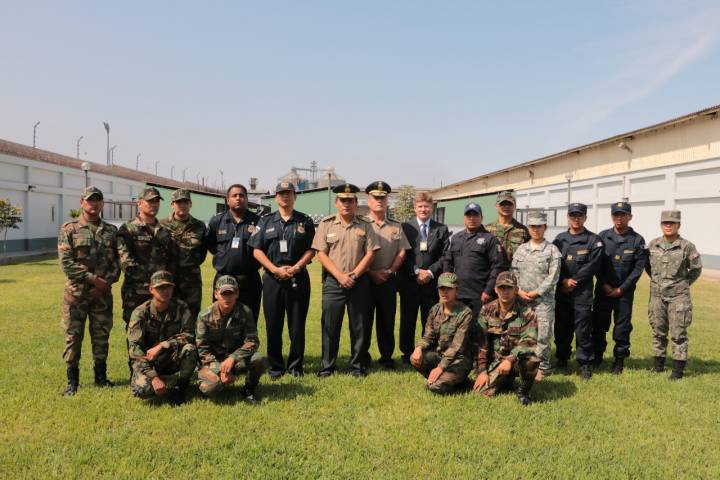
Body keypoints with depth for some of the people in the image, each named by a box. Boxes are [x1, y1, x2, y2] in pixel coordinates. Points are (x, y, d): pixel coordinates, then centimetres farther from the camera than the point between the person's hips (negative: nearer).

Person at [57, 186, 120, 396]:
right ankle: (72, 381, 12)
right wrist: (93, 279, -16)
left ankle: (101, 376, 22)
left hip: (103, 293, 3)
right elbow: (66, 262, -9)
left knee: (101, 336, 9)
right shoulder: (69, 229, 0)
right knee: (73, 336, 2)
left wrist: (107, 282, -10)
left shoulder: (111, 231, 10)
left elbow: (117, 261, 6)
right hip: (76, 292, -3)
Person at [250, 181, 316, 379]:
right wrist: (275, 269, -9)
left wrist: (295, 268, -11)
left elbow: (311, 250, 3)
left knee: (297, 324, 2)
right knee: (273, 324, 4)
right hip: (272, 278, 1)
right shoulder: (266, 221, 10)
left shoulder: (305, 222, 8)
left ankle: (296, 366, 13)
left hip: (298, 278, -1)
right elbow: (257, 250, 4)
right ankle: (275, 366, 15)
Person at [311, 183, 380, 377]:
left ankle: (358, 366, 18)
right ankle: (327, 366, 15)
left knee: (359, 326, 6)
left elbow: (370, 253, 0)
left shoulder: (365, 225, 5)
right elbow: (321, 253, -2)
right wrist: (340, 276, -12)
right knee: (330, 325, 3)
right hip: (333, 281, 0)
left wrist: (353, 275, -10)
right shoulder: (326, 224, 4)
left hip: (359, 281, 0)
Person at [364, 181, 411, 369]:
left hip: (389, 281, 2)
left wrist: (389, 271, -7)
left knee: (387, 320, 8)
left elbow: (402, 252, 6)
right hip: (365, 279, -2)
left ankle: (387, 357, 19)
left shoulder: (396, 227, 11)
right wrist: (371, 272, -11)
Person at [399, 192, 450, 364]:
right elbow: (402, 254, -2)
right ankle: (407, 355, 17)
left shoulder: (442, 230, 8)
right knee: (407, 321, 5)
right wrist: (416, 271, -11)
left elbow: (445, 256, 2)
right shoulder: (405, 227, 4)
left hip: (432, 283, 1)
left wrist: (431, 272, -10)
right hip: (409, 282, -1)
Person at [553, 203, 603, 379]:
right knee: (562, 327, 9)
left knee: (583, 328, -3)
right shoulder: (560, 239, 13)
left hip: (583, 292, -3)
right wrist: (564, 280, -10)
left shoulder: (594, 240, 1)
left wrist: (573, 281, -11)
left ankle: (585, 363, 7)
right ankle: (562, 359, 23)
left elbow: (592, 265, -8)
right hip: (561, 291, 3)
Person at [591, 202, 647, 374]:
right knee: (599, 324, 6)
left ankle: (620, 360, 17)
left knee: (622, 327, 4)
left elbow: (638, 268, -5)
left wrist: (621, 289, -8)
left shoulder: (637, 240, -2)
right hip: (603, 289, 2)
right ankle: (597, 357, 21)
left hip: (625, 291, -1)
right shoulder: (602, 236, 2)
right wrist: (604, 284, -6)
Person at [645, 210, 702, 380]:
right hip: (657, 295, 4)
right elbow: (646, 264, 17)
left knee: (678, 334, 0)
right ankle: (658, 364, 24)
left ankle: (678, 369, 7)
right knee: (658, 332, 12)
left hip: (678, 297, -4)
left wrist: (682, 284, 5)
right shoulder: (653, 244, 2)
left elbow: (696, 269, 3)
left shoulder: (687, 246, -8)